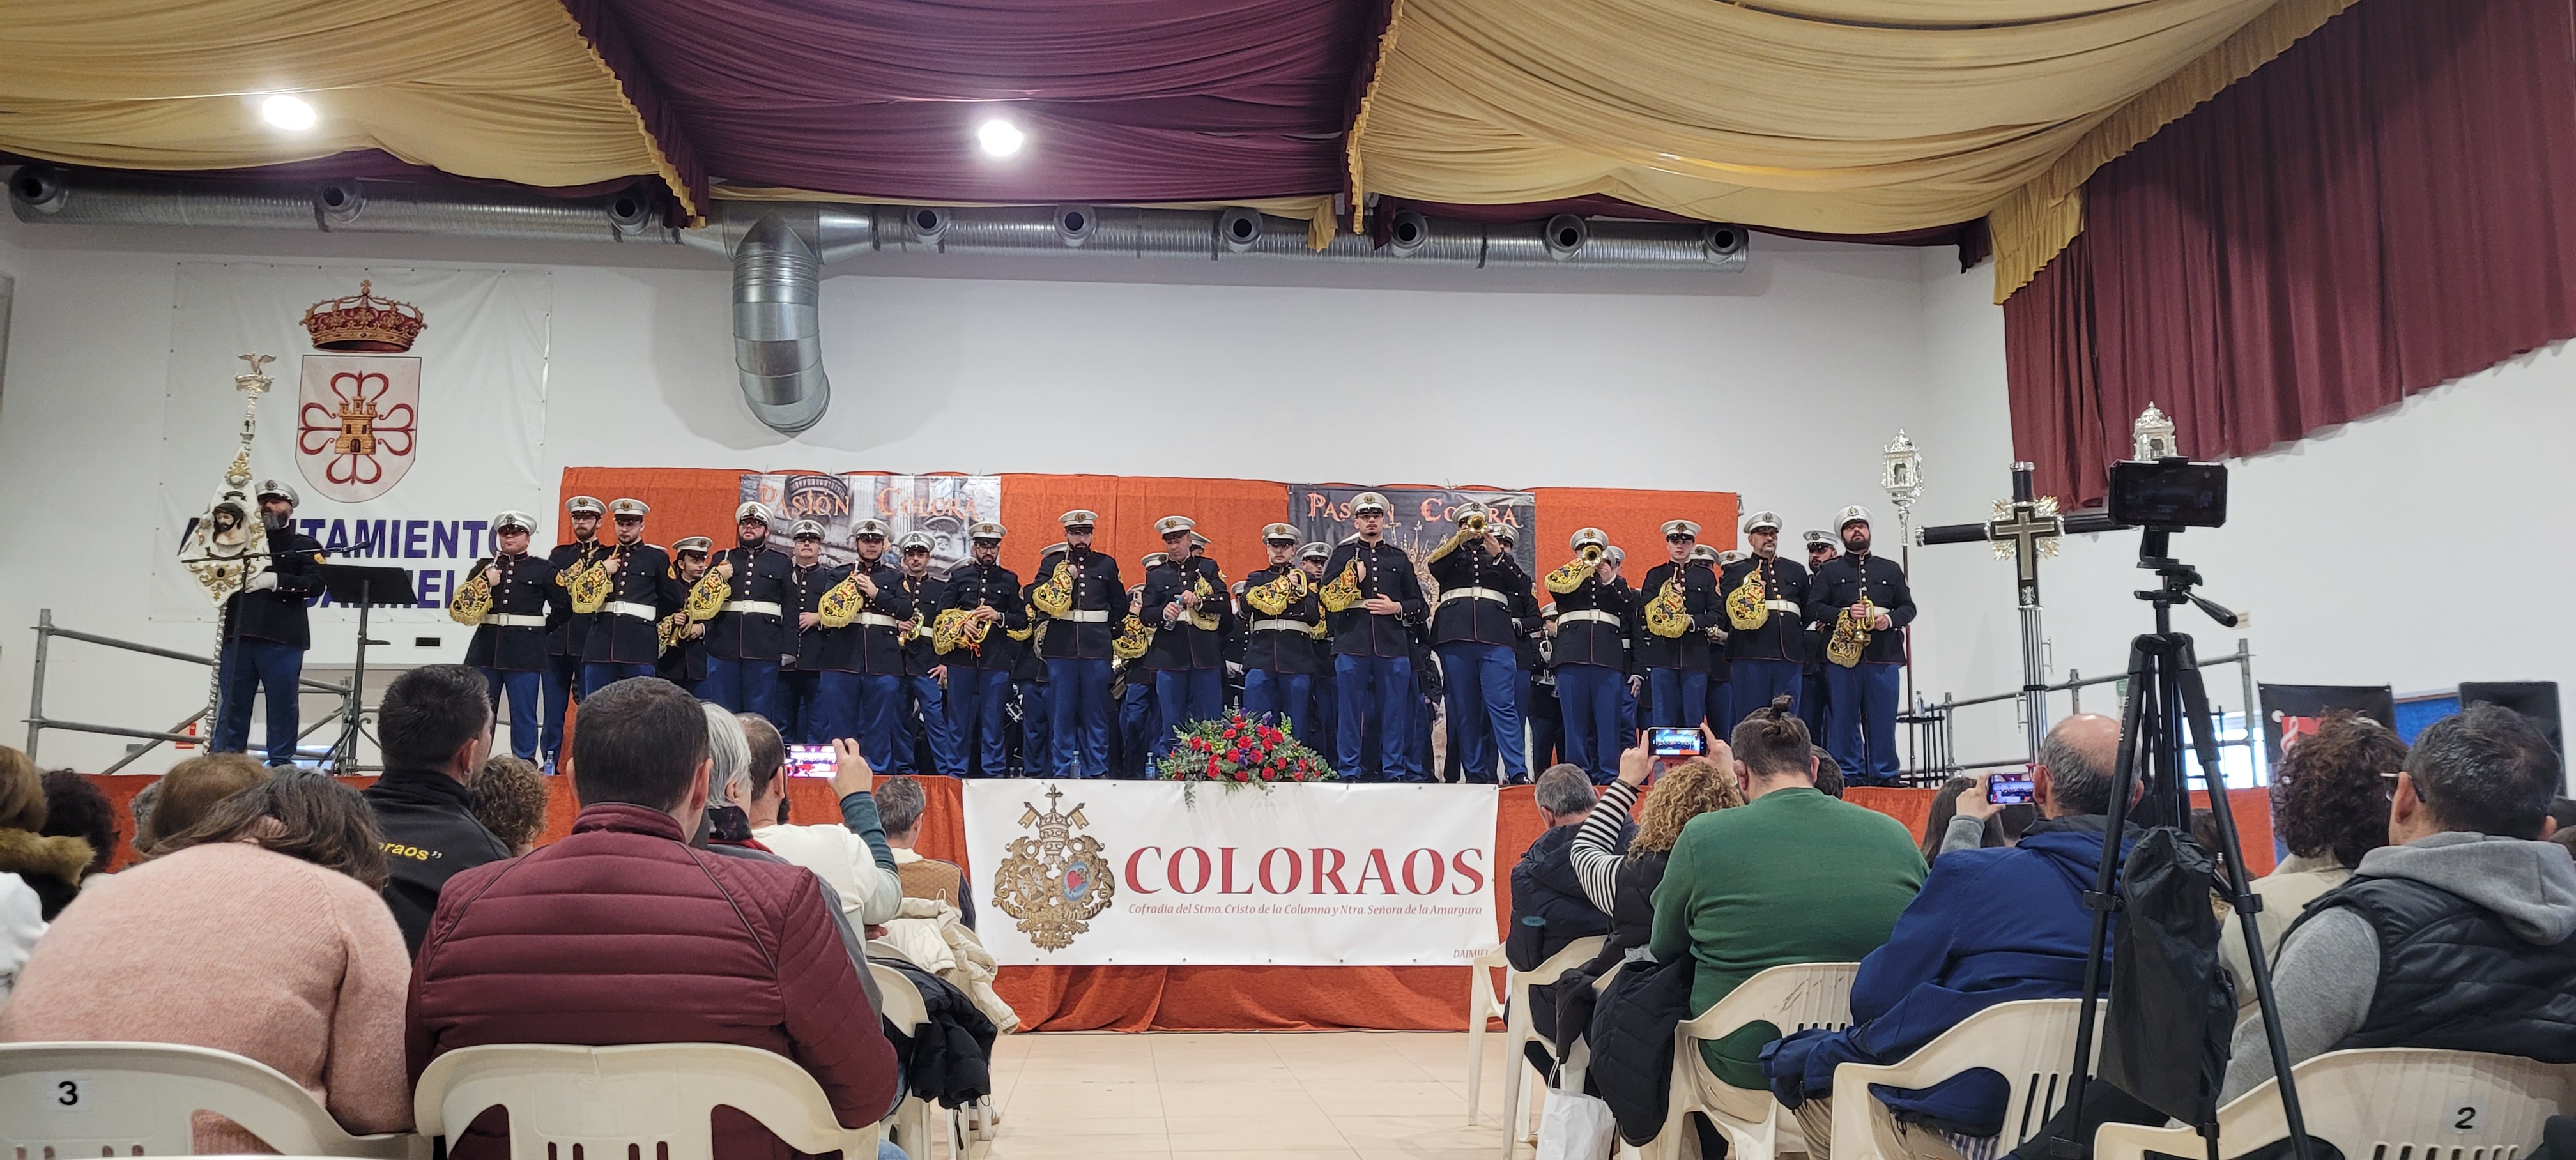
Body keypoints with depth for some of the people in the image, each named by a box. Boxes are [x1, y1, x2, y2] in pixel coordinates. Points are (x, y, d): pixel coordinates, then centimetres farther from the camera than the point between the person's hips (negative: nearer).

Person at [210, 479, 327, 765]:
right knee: (232, 703, 4)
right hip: (238, 636, 3)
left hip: (282, 639, -3)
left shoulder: (305, 546, 11)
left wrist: (275, 580, -18)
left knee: (282, 704, 0)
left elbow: (315, 584, -6)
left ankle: (281, 765, 5)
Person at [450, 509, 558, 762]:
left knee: (524, 713, 0)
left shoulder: (543, 569, 6)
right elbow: (460, 605, 7)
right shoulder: (485, 567, 13)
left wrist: (543, 628, 2)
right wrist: (485, 583, -5)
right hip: (486, 648, 3)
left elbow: (564, 604, 6)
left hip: (525, 652, -3)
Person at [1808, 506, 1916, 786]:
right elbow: (1814, 608, 3)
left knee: (1882, 719, 0)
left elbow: (1908, 607, 16)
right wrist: (1845, 614, -13)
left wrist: (1890, 619, -5)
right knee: (1844, 717, -2)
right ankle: (1849, 774, 3)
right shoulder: (1829, 571, 12)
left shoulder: (1890, 570, 19)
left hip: (1883, 655, 1)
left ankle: (1884, 775, 7)